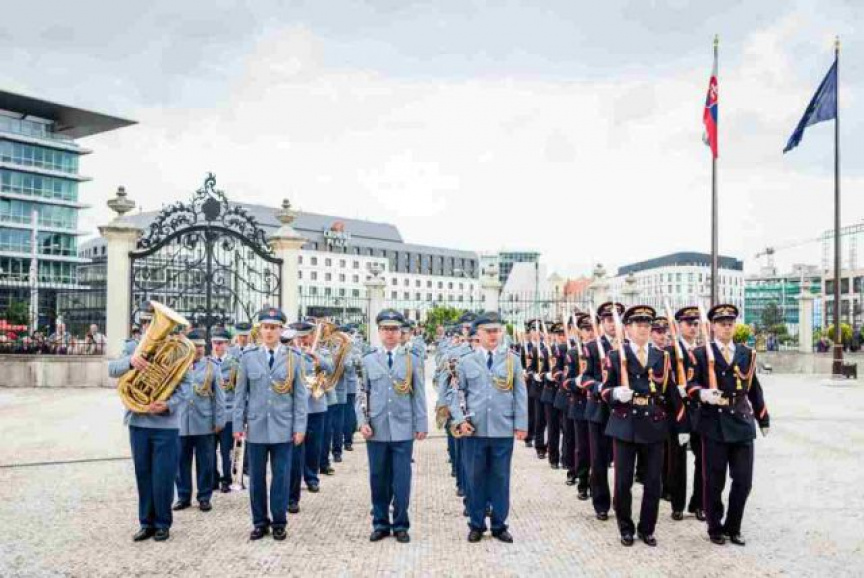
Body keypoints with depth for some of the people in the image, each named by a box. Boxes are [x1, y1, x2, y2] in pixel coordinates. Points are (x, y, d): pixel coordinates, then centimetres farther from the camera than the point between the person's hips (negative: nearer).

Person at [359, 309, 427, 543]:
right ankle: (380, 523, 21)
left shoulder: (412, 360, 5)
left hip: (403, 430, -1)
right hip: (376, 430, 1)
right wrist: (362, 422, -5)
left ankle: (400, 524, 15)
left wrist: (421, 425, 1)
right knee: (378, 479, 8)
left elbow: (418, 395, 4)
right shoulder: (368, 360, 6)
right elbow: (362, 394, 6)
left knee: (402, 480, 3)